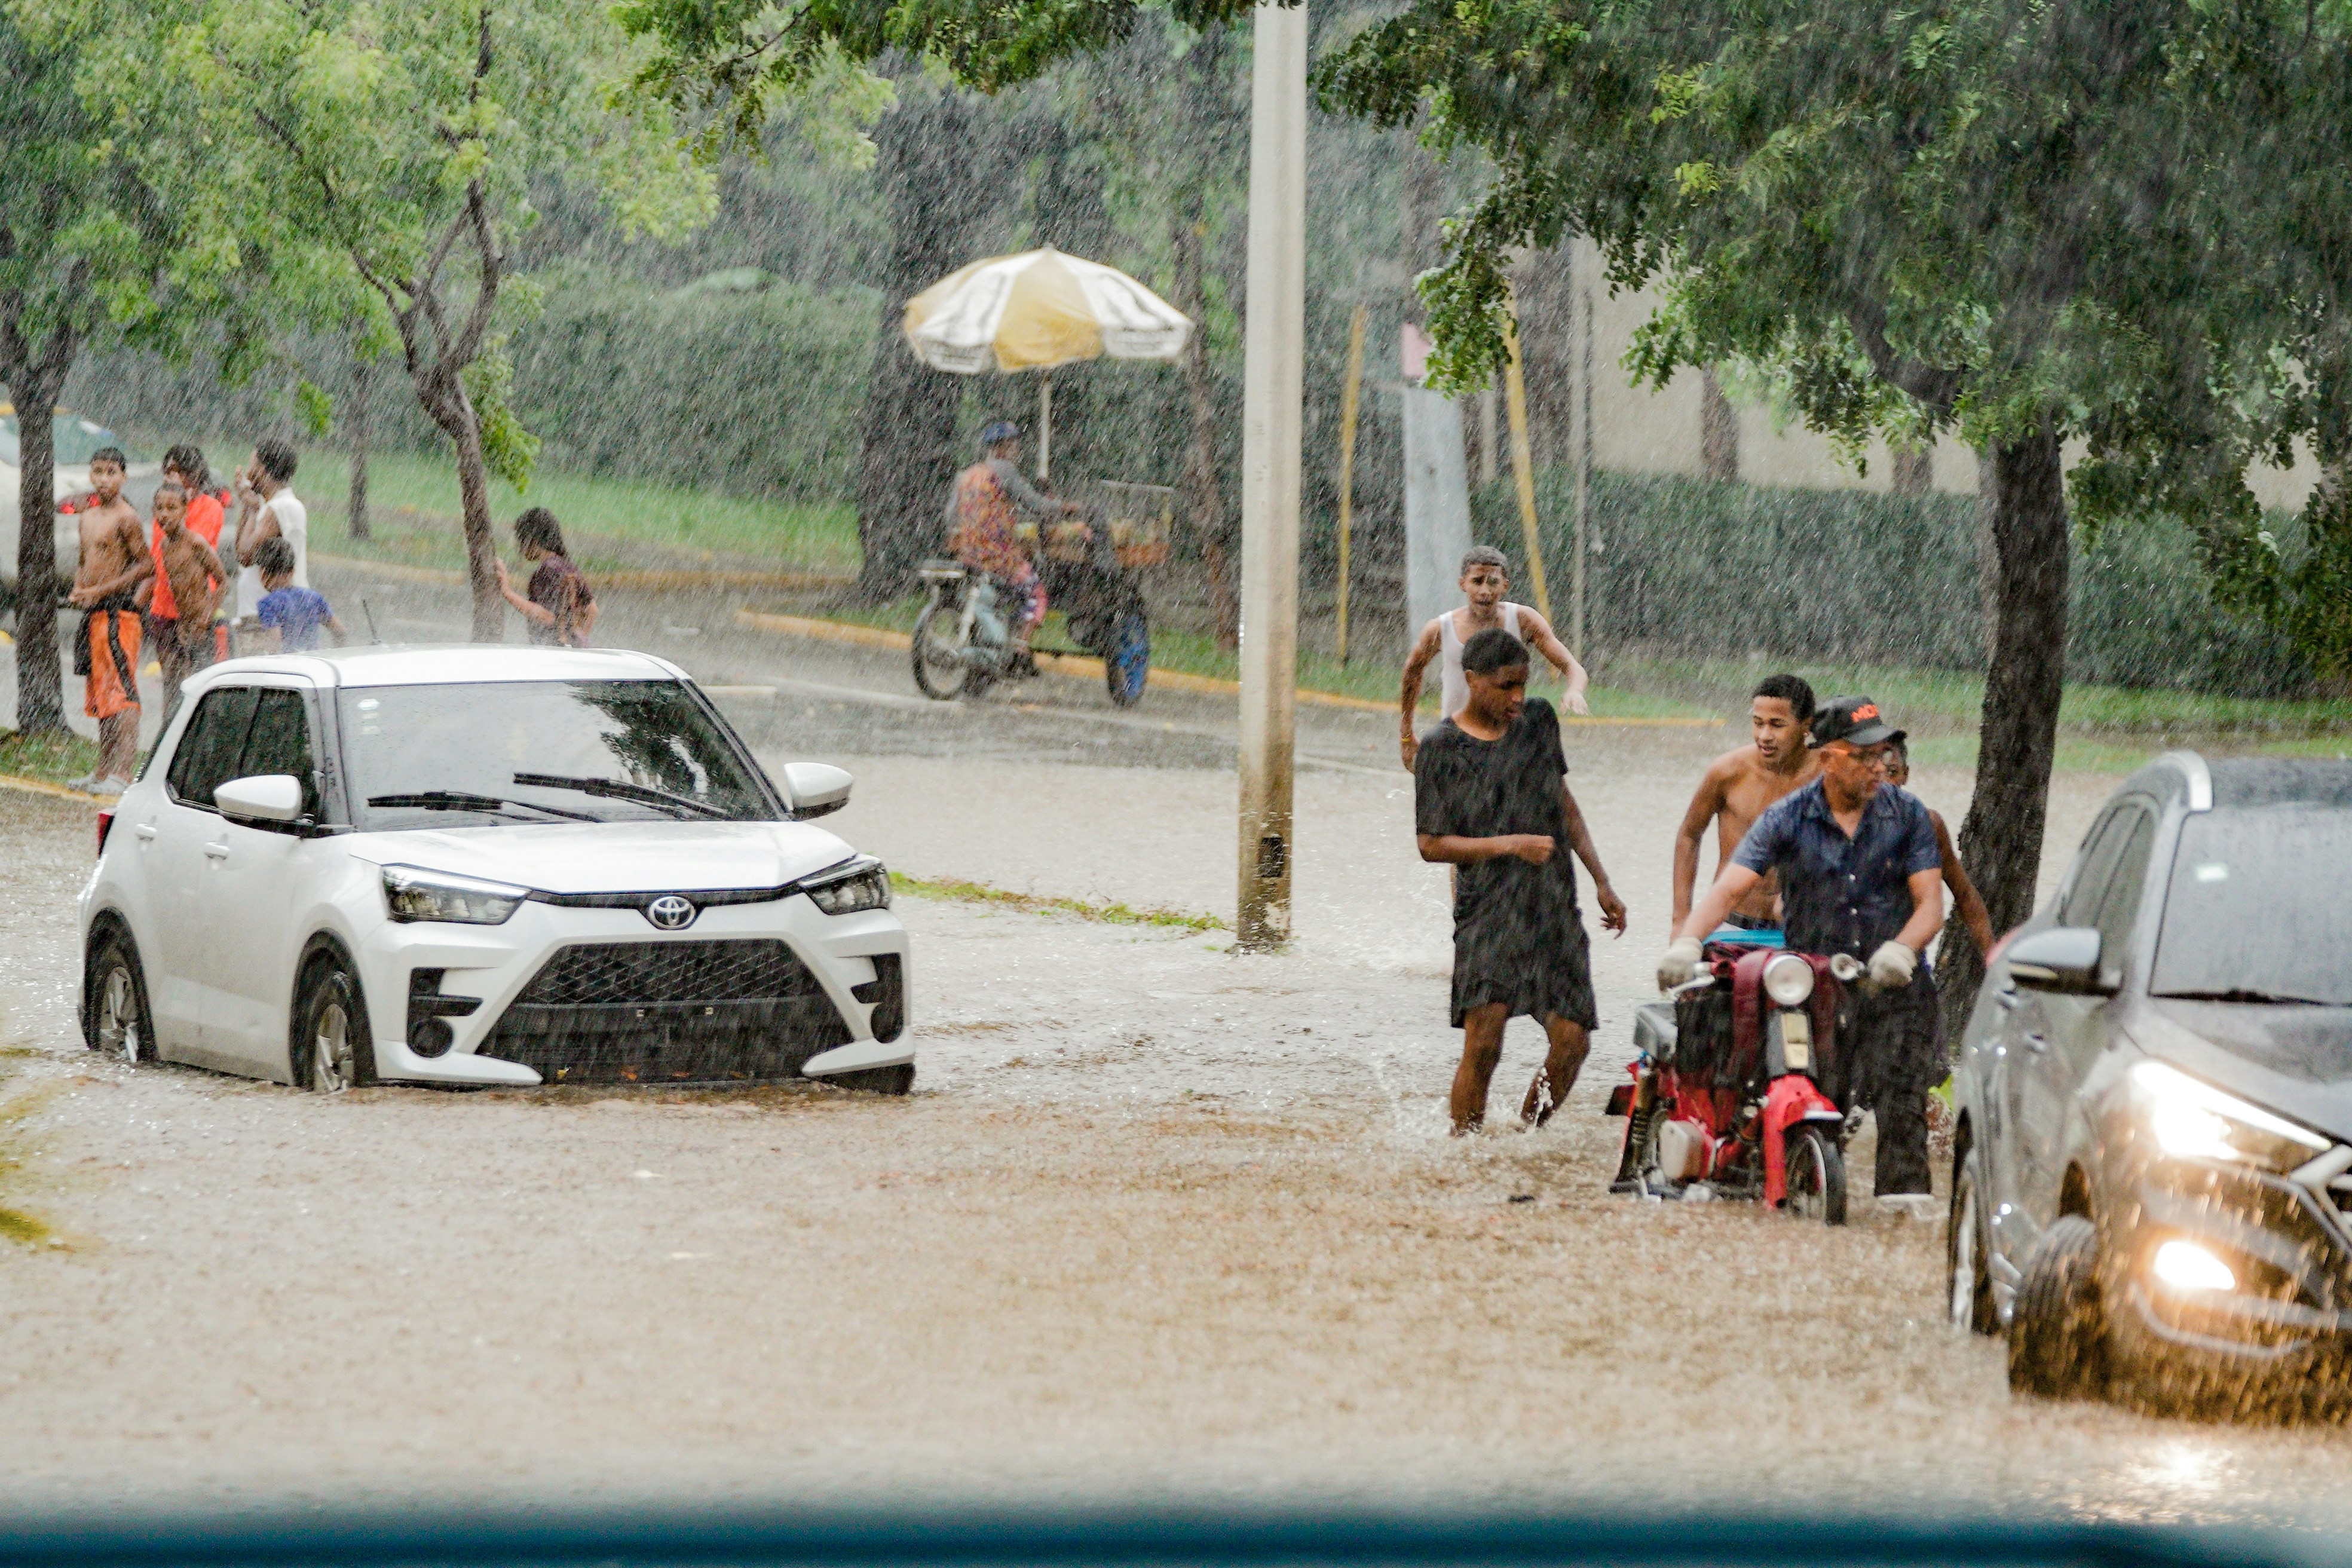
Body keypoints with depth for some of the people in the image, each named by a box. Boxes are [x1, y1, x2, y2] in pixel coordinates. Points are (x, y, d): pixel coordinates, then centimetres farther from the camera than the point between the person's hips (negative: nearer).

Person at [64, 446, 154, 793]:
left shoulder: (126, 517, -10)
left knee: (121, 694, -12)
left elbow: (146, 566, -14)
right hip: (93, 613, 9)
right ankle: (104, 771, 18)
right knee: (100, 696, 13)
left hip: (118, 611, -9)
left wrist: (100, 591, -15)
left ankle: (124, 774, -16)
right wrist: (78, 590, 7)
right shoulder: (86, 518, 16)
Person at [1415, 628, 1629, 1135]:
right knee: (1483, 1043, -17)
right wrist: (1511, 845, -14)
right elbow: (1430, 844, -5)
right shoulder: (1442, 750, -4)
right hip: (1488, 912, -5)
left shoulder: (1538, 721, 11)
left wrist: (1601, 881, 22)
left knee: (1572, 1041, -4)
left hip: (1555, 907, 5)